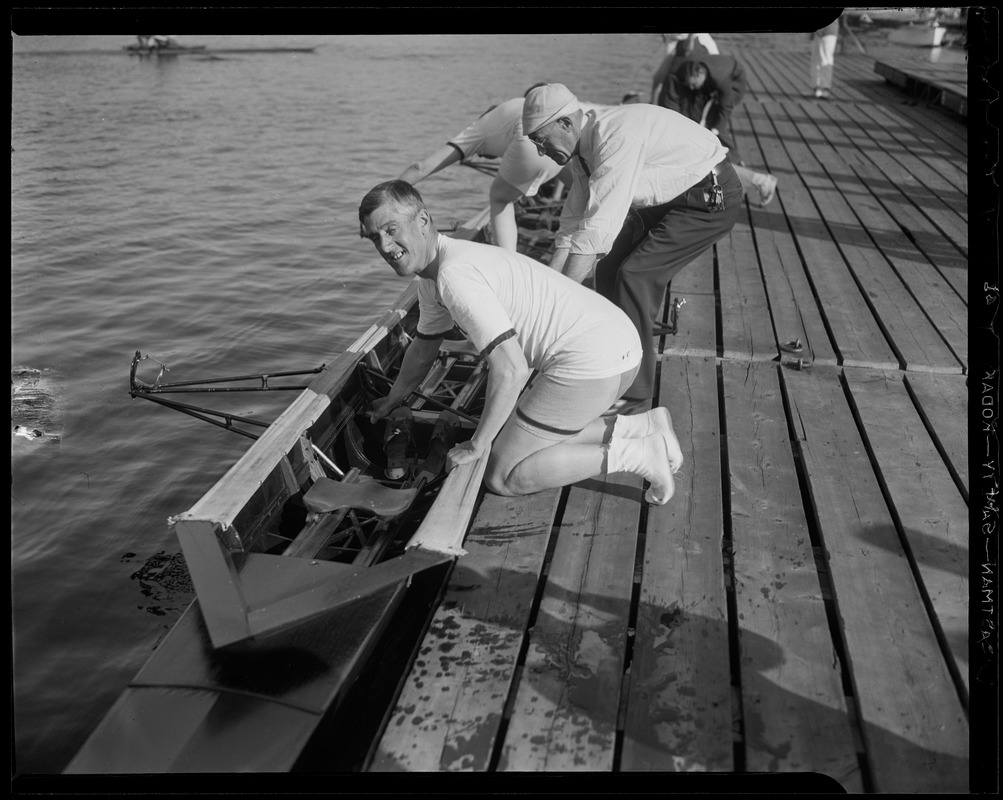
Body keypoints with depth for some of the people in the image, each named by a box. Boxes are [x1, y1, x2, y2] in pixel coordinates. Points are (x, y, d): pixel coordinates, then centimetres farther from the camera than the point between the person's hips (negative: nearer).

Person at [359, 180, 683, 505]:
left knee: (502, 476, -4)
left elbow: (510, 370, -24)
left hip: (592, 359, -10)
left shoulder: (455, 275, -19)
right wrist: (391, 402, 46)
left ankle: (633, 454, -4)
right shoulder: (431, 277, 14)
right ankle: (642, 426, 18)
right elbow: (423, 348, 33)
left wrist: (477, 445, -12)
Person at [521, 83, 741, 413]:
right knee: (608, 270, 5)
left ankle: (634, 391, -5)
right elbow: (573, 225, 4)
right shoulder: (582, 149, 0)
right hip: (666, 198, 9)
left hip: (710, 198, -9)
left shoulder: (617, 136, -30)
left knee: (635, 275, -17)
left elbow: (598, 229, -36)